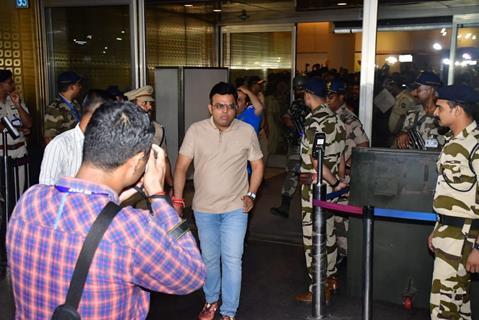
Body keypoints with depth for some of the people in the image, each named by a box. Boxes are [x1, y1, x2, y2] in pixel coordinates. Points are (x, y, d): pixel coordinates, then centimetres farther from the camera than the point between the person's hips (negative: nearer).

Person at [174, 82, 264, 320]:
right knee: (209, 258, 16)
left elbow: (257, 165, 6)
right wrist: (177, 200, -7)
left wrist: (251, 195, -4)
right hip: (204, 209, 1)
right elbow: (181, 167, -3)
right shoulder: (196, 130, -7)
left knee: (232, 260, -2)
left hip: (235, 208, -1)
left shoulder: (247, 131, -5)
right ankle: (211, 300, 38)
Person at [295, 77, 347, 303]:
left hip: (313, 186, -8)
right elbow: (341, 157, 11)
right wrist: (337, 181, 17)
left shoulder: (314, 122, -19)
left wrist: (335, 183, -13)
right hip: (331, 186, 8)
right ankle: (330, 277, 34)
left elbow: (316, 162, -23)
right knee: (328, 232, 20)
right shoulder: (336, 119, 6)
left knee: (313, 238, 1)